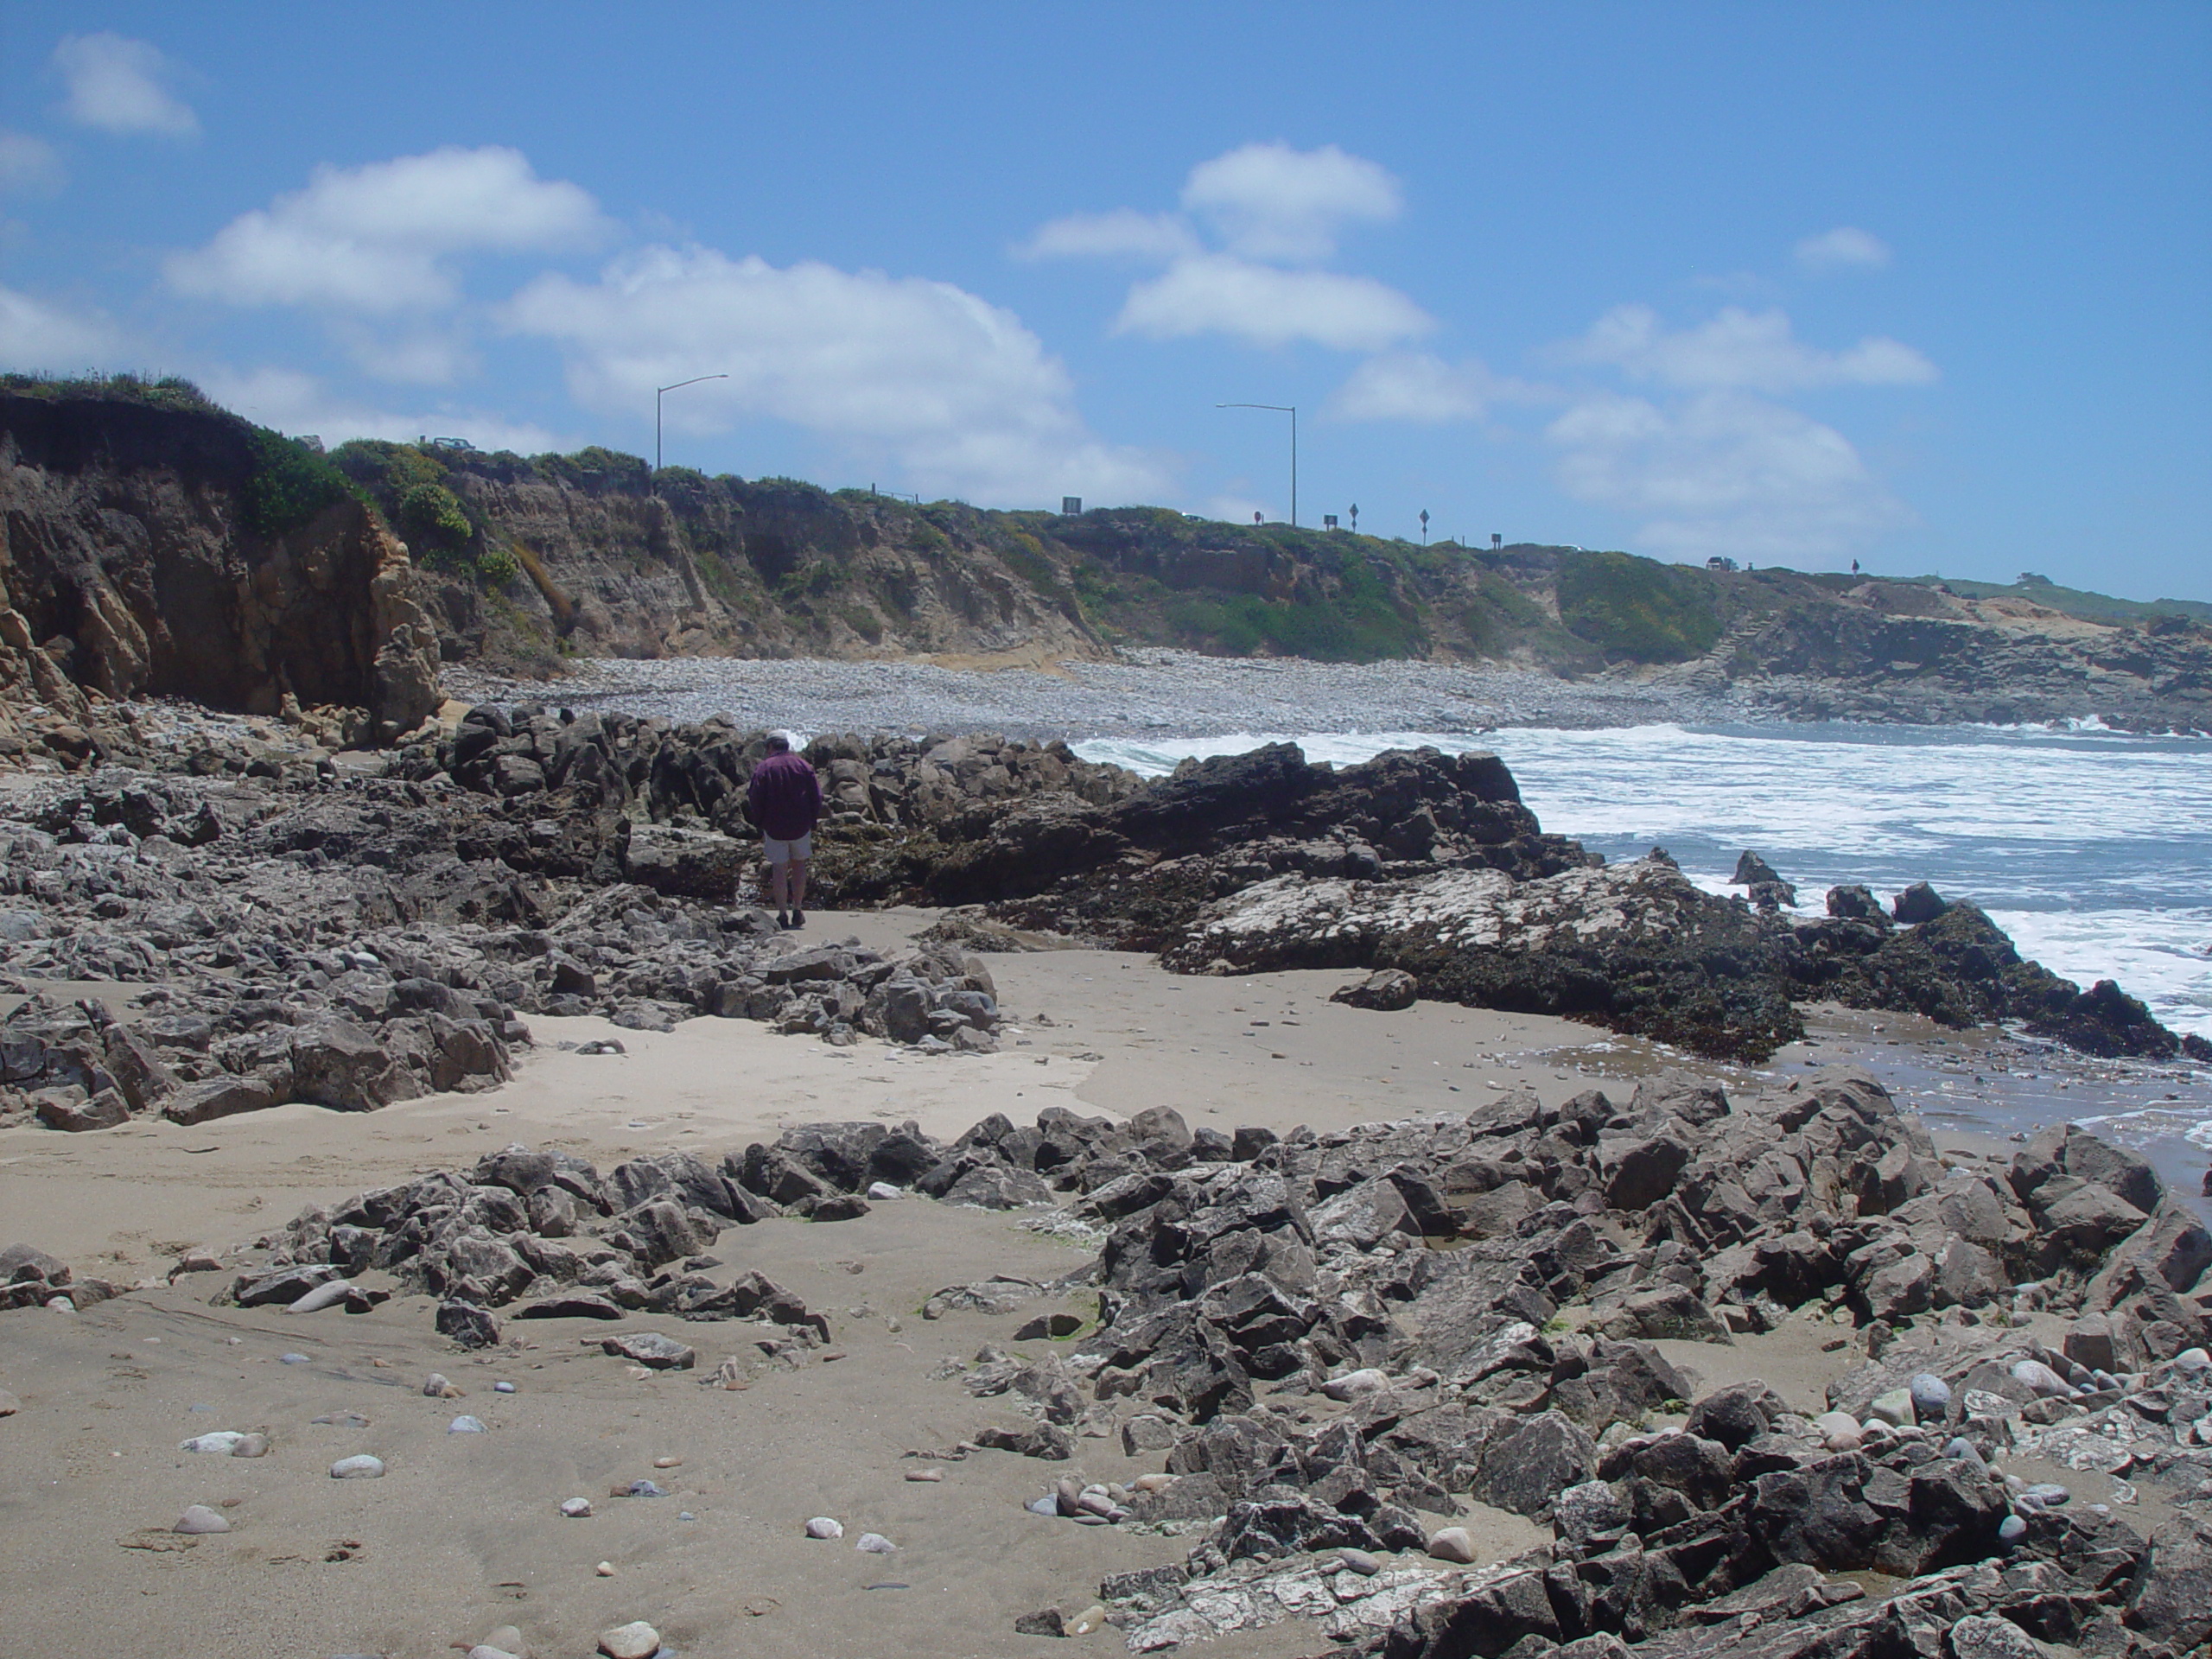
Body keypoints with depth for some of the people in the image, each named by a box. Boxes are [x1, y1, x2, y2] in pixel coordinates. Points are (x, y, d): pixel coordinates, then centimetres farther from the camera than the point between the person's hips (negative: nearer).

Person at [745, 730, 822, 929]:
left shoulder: (763, 769, -5)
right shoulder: (803, 765, 2)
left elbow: (755, 801, -5)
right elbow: (816, 796, 2)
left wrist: (760, 824, 6)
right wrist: (812, 821, 11)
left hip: (774, 827, -2)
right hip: (801, 827, 2)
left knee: (779, 869, 1)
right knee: (799, 865, 15)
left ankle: (782, 915, -1)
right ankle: (797, 911, 15)